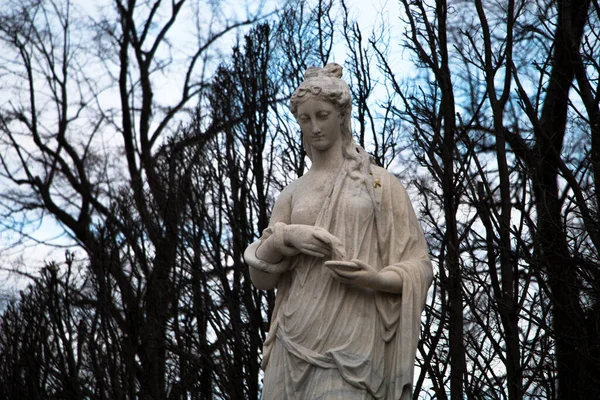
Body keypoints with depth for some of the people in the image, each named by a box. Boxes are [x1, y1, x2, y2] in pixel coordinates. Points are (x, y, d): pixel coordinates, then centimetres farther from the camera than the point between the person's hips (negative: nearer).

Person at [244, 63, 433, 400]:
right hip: (296, 343, 4)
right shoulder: (293, 194, 17)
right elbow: (261, 275, 12)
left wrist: (376, 279, -15)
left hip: (352, 343, -3)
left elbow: (418, 267, 5)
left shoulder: (380, 183, 8)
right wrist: (285, 237, -7)